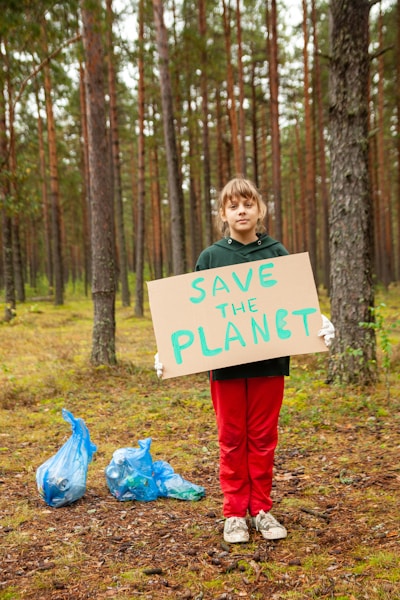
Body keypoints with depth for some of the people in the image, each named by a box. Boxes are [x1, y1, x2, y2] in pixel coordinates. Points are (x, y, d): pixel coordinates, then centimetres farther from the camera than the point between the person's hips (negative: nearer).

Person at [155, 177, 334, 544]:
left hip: (269, 362, 0)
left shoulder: (277, 254, 3)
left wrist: (320, 325, -16)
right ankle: (235, 513, 21)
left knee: (263, 439, 10)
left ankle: (261, 509, 24)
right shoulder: (211, 257, 2)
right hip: (226, 362, 0)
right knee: (232, 440, 8)